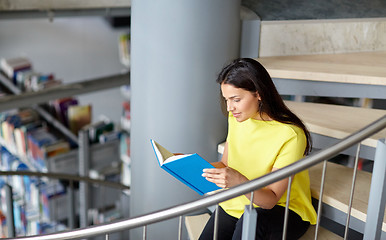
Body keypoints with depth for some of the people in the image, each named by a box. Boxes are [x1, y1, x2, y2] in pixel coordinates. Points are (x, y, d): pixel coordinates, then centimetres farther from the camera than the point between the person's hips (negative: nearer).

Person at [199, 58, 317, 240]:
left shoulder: (290, 135, -22)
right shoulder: (236, 118, -1)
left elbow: (271, 200, -21)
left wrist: (239, 181, -40)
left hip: (284, 212, -4)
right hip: (238, 202, 4)